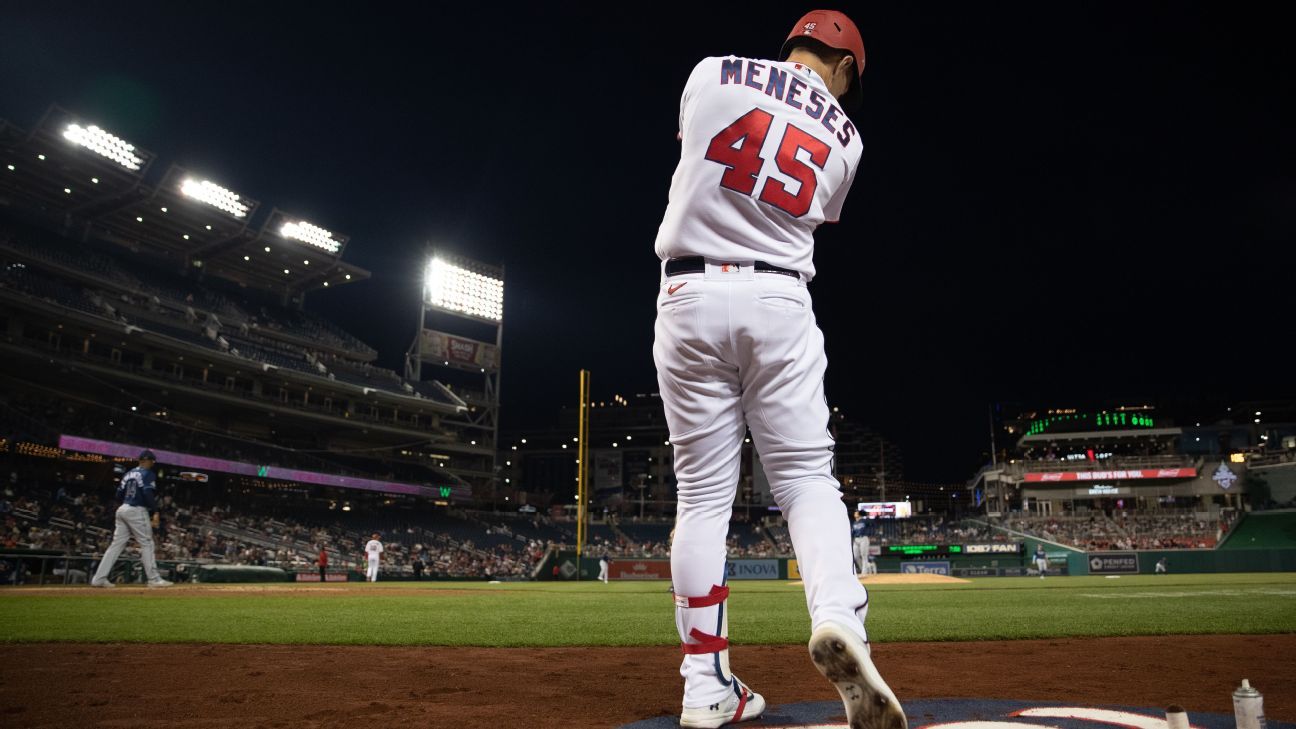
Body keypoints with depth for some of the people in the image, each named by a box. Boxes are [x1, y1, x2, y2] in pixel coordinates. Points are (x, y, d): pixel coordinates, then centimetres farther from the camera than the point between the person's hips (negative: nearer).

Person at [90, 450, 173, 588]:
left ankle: (99, 578, 5)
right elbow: (148, 494, -18)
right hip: (137, 511, -8)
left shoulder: (129, 474, 16)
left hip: (122, 510, 8)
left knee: (116, 544, 8)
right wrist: (154, 506, -4)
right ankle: (154, 579, -4)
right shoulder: (148, 474, -6)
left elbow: (119, 495, 15)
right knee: (146, 544, -4)